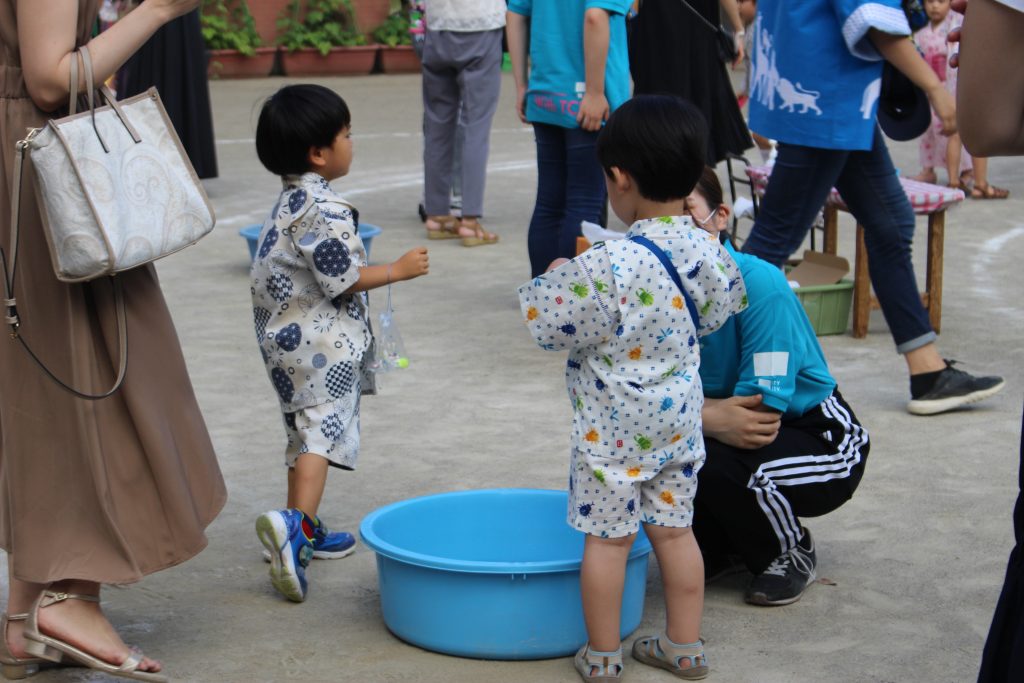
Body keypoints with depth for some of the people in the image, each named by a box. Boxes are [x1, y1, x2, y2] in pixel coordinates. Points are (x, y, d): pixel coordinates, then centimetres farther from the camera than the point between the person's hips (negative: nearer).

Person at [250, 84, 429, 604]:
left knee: (304, 431, 17)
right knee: (323, 429, -14)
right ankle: (296, 523, -29)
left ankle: (307, 531, 25)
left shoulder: (292, 199, 11)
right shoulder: (323, 209, -20)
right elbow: (343, 279, -19)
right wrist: (399, 269, -8)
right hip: (321, 342, -10)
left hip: (283, 335, 10)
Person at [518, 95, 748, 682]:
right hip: (678, 418, 6)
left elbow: (548, 324, -19)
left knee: (608, 538, 6)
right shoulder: (707, 250, -6)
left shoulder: (607, 267, -26)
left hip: (613, 428, -6)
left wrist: (552, 279, 1)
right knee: (674, 529, 16)